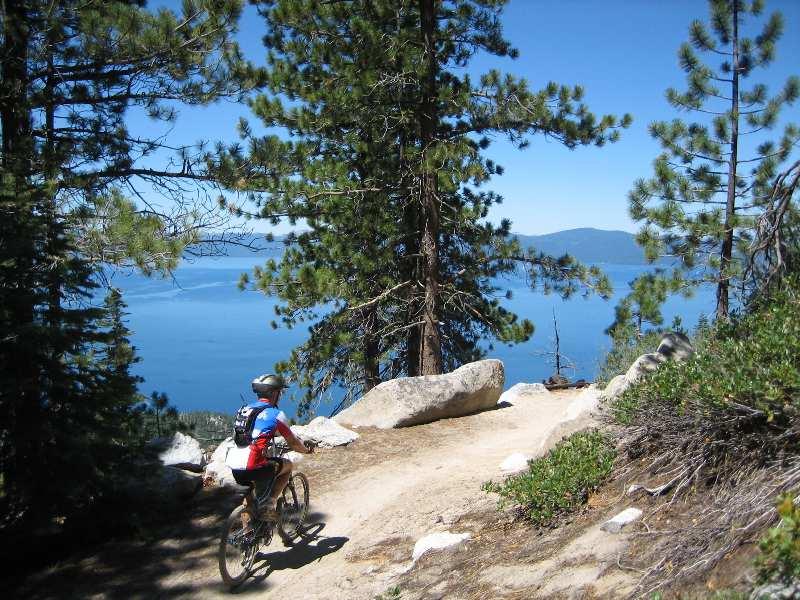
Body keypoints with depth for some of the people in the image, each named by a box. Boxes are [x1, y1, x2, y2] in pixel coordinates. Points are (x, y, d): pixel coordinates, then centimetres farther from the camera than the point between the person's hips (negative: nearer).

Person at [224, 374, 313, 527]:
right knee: (287, 465, 18)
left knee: (248, 492, 32)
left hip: (233, 465, 7)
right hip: (253, 466, -7)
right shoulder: (276, 414, -1)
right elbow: (293, 443, 8)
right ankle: (269, 505, 10)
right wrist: (306, 450, 29)